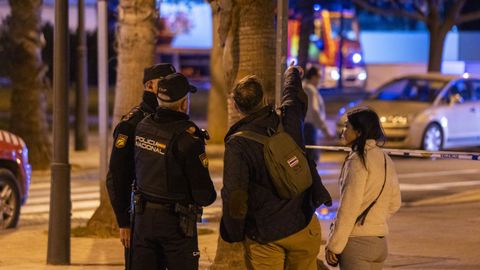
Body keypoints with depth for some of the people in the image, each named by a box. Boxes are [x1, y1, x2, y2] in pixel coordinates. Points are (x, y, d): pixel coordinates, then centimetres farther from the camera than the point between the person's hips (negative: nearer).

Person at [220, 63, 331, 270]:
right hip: (304, 225, 4)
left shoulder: (237, 144, -17)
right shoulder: (288, 119, -4)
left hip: (265, 234, -4)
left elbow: (234, 196, -18)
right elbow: (294, 95, 23)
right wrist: (293, 74, 46)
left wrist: (233, 234, -3)